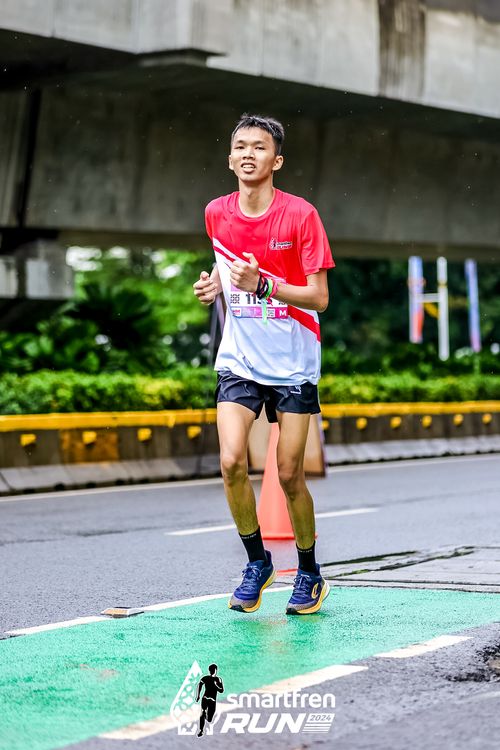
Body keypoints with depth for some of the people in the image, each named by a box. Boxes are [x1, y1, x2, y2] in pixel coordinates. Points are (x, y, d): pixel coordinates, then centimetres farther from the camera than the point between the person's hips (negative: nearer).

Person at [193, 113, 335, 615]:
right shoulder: (217, 213, 1)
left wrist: (263, 284, -27)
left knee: (289, 475, -1)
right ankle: (257, 562, 10)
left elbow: (319, 297, -13)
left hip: (293, 362, -3)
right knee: (232, 462, -13)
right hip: (238, 359, 3)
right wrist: (214, 284, -1)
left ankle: (309, 574, 21)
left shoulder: (300, 215, -12)